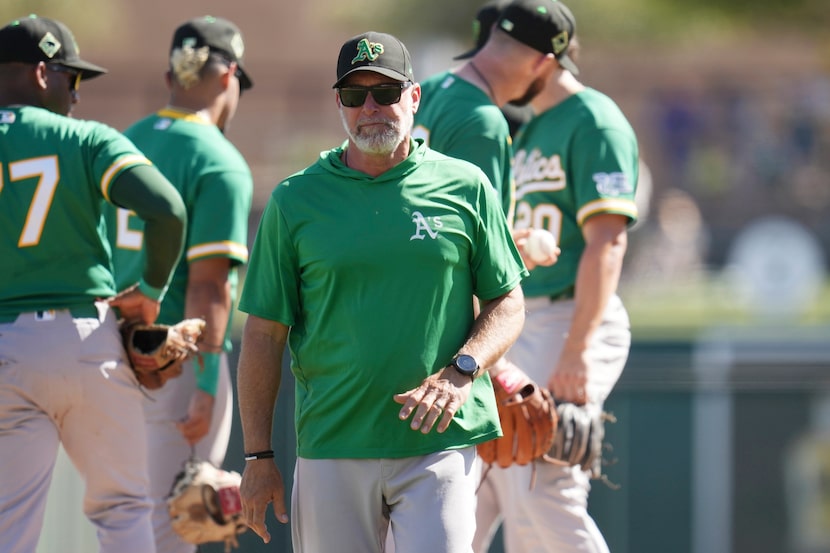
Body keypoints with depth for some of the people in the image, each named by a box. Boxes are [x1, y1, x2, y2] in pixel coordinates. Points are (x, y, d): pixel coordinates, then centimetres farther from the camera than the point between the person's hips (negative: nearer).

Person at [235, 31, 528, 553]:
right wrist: (258, 456, 1)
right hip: (332, 449, 1)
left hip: (440, 445, -1)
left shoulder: (465, 187, 6)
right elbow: (265, 333, 6)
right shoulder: (295, 200, 6)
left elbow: (508, 304, 8)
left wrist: (459, 373, -11)